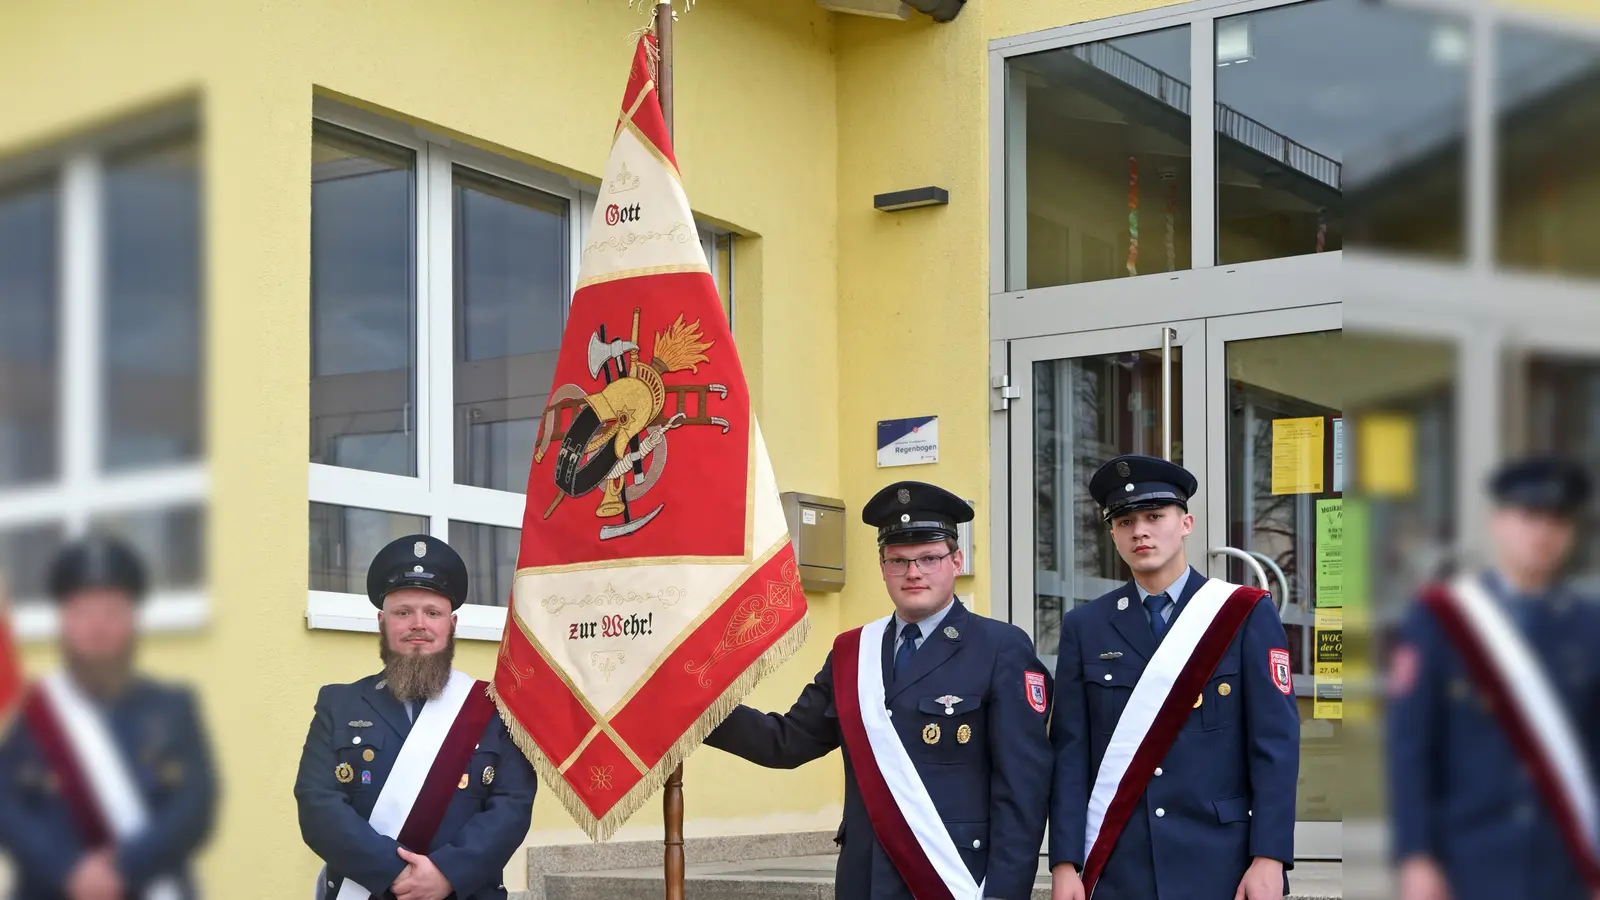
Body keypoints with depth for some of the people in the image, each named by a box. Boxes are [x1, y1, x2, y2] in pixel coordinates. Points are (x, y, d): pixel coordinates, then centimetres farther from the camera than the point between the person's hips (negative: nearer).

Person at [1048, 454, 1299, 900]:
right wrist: (1065, 862, -4)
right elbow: (1071, 751, 3)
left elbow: (1276, 742, -4)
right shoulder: (1084, 627, 6)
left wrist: (1269, 859, -11)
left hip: (1219, 863, -1)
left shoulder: (1247, 614, 1)